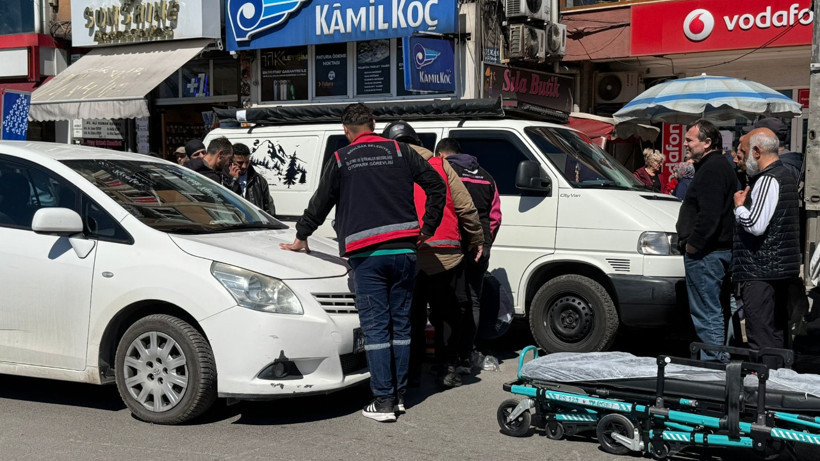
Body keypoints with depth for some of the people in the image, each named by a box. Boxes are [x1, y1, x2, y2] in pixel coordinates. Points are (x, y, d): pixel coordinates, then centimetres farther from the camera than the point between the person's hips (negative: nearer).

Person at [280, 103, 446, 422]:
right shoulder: (400, 152, 9)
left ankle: (383, 401, -3)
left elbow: (320, 203, 13)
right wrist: (428, 228, 13)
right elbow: (437, 186, 6)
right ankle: (399, 395, 17)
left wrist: (301, 238, 27)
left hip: (366, 253, -2)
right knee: (400, 323, 10)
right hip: (404, 249, 2)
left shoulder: (341, 160, 6)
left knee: (375, 327, -1)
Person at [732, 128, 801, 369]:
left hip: (761, 271, -11)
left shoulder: (768, 180, -16)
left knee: (760, 334, -8)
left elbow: (755, 225, -23)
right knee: (777, 329, 16)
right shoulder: (786, 175, 17)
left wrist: (739, 206, -6)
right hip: (781, 268, 11)